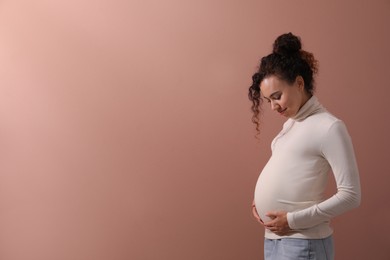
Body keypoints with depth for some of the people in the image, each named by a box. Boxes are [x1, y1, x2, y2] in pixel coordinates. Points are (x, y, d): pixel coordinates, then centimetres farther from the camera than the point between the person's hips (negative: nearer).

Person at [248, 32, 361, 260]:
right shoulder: (291, 124, 12)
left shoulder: (329, 127, -13)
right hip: (273, 239, 8)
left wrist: (294, 220, -18)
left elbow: (350, 195, -16)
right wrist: (261, 201, 4)